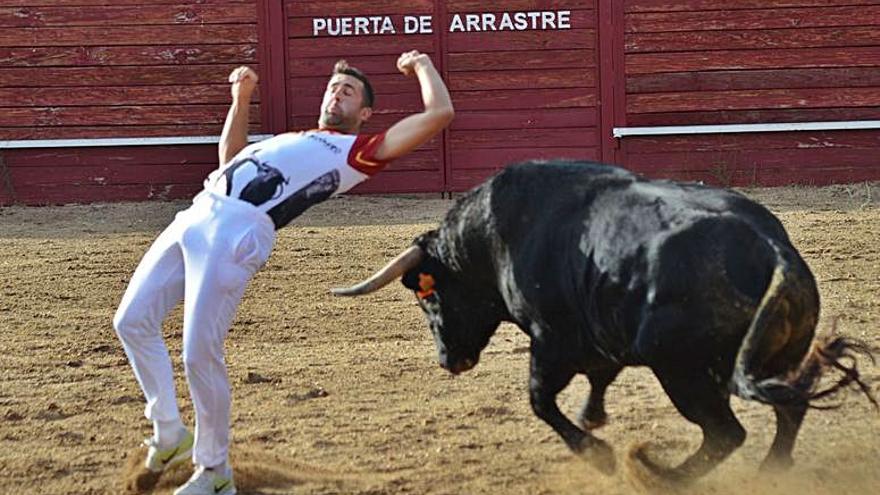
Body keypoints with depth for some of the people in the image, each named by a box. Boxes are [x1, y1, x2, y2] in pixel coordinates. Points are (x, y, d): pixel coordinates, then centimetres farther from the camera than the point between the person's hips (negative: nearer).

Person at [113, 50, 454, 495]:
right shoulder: (291, 140, 34)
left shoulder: (360, 151, 12)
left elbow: (439, 113, 7)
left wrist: (423, 66, 23)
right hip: (197, 216, 8)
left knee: (199, 355, -14)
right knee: (132, 321, 4)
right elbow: (230, 160, 46)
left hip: (240, 230, -8)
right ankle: (170, 435, 17)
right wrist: (241, 99, 39)